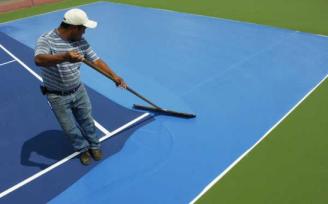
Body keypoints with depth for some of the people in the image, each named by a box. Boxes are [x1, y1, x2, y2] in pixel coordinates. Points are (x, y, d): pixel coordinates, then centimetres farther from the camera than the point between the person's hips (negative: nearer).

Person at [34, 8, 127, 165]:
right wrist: (65, 56, -58)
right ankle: (83, 148, 39)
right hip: (58, 97, -4)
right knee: (70, 128, 12)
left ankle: (94, 145, 43)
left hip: (79, 91, 4)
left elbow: (96, 60, 0)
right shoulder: (46, 40, -23)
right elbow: (39, 60, -42)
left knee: (87, 121, 19)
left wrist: (114, 76, -7)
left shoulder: (81, 42, -5)